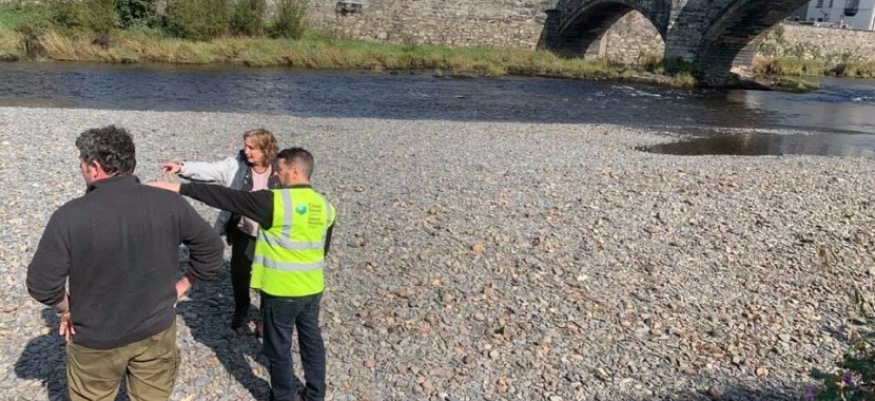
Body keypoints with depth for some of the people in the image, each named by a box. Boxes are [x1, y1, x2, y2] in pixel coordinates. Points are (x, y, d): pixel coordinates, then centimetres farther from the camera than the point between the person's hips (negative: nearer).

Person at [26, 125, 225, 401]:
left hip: (96, 339, -2)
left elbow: (41, 283, -15)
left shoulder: (70, 216, -20)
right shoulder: (169, 203, -12)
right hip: (157, 329, 2)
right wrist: (182, 285, 7)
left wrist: (68, 308, 3)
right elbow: (211, 247, -3)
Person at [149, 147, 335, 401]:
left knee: (279, 348, 12)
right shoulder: (324, 206, 0)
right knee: (312, 340, 20)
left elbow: (227, 198, -20)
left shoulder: (275, 202, -20)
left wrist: (180, 188, -15)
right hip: (313, 289, 6)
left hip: (281, 292, -6)